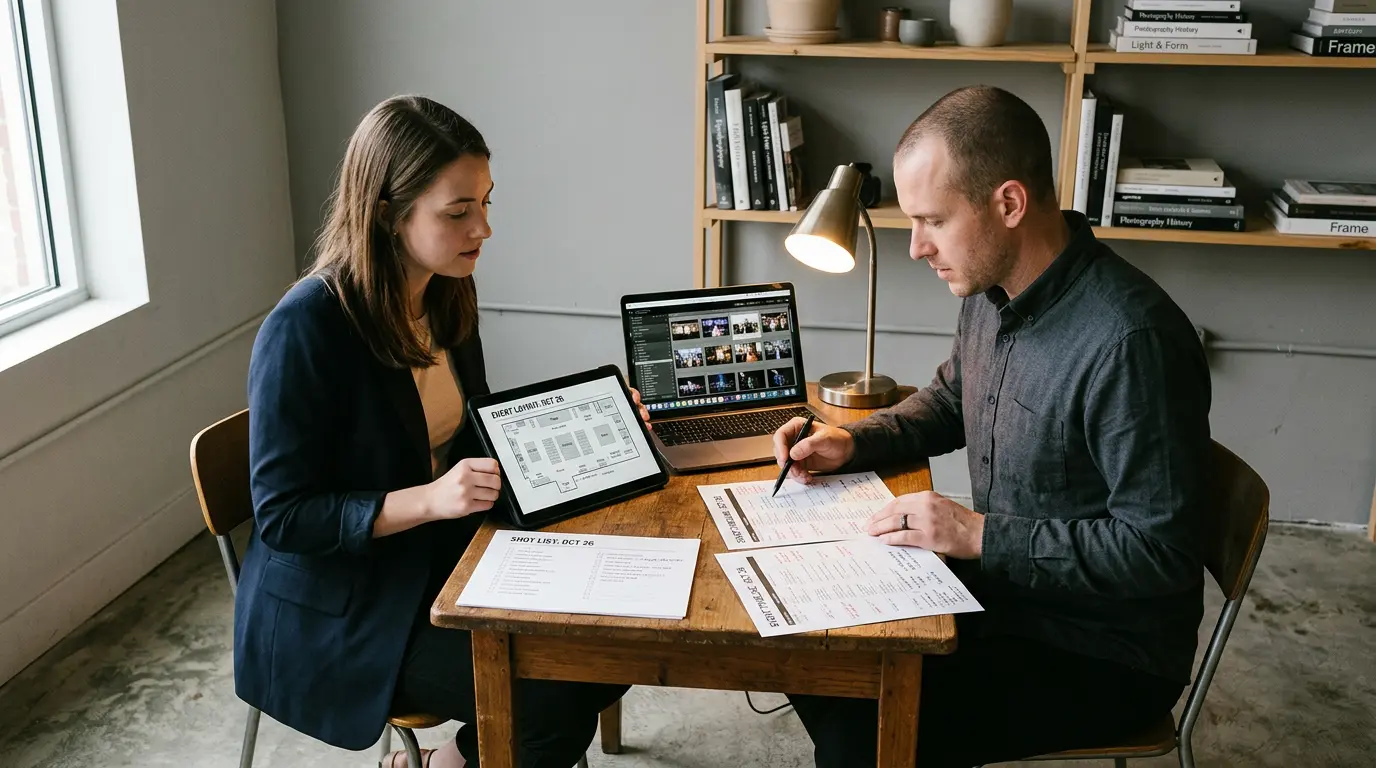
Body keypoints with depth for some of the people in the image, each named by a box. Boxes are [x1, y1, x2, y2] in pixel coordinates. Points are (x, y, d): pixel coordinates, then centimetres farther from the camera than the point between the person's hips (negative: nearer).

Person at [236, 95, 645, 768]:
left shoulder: (448, 295, 0)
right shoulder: (305, 328, -23)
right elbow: (282, 516, -20)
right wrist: (430, 498, -30)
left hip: (443, 562, 8)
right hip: (337, 613, -7)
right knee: (553, 699, -19)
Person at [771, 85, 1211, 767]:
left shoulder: (1130, 341, -29)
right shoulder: (991, 290, -1)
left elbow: (1161, 551, -26)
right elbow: (949, 402, 19)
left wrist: (980, 534, -24)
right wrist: (851, 442, 3)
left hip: (1103, 660, -8)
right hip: (1001, 594, 8)